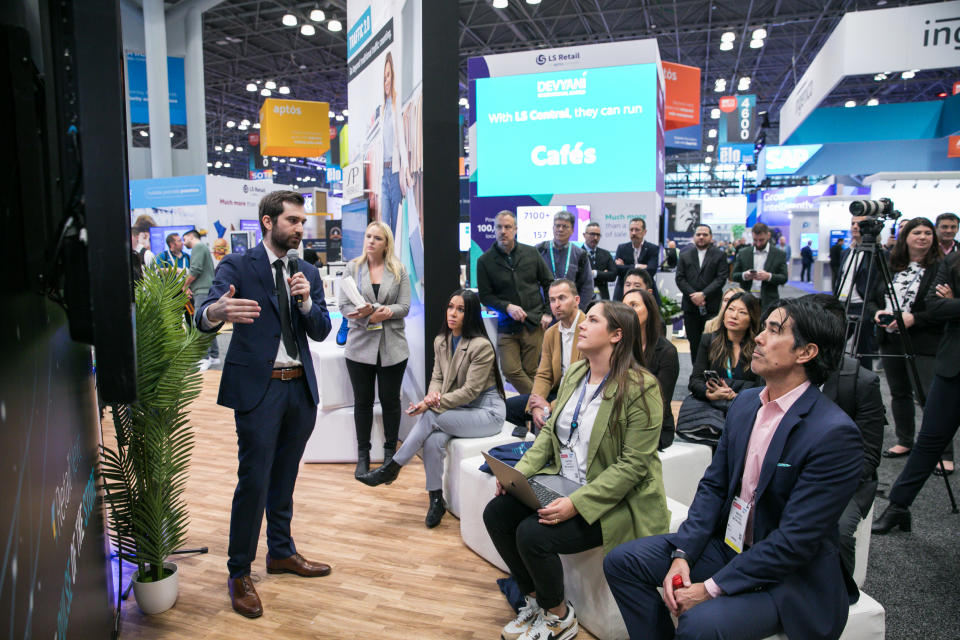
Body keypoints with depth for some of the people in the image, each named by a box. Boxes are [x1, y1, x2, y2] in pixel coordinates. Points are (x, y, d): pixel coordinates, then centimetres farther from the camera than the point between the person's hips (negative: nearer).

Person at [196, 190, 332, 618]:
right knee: (253, 481, -3)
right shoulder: (237, 266, -5)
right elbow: (205, 316, -20)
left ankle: (281, 552, 34)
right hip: (258, 388, -5)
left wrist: (306, 300, -14)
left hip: (300, 388, 5)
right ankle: (239, 574, 14)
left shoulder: (308, 274, 11)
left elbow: (321, 332, 5)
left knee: (284, 479, 17)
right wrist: (217, 310, -44)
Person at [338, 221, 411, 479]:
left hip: (392, 347, 0)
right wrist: (368, 316, -18)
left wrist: (386, 311, -21)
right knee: (363, 401, 8)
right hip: (360, 345, 0)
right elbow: (344, 305, -2)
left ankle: (390, 453, 23)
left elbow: (404, 307, -2)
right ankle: (362, 456, 21)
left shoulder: (399, 270, 3)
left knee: (390, 400, 8)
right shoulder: (353, 268, 4)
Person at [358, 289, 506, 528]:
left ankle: (392, 468, -12)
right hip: (459, 409, 6)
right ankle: (436, 500, -10)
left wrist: (431, 405, -23)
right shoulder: (441, 341, 6)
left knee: (431, 417, -27)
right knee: (434, 439, -26)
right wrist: (432, 394, -15)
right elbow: (437, 377, 10)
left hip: (487, 411, -6)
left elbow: (470, 390, -19)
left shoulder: (482, 346, -17)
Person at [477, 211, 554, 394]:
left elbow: (549, 283, 11)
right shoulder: (485, 260, -1)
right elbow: (484, 296, 1)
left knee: (531, 371, 3)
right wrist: (507, 307, -13)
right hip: (507, 325, 0)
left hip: (534, 323, 0)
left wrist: (548, 313, 3)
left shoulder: (531, 253, 4)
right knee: (510, 370, -6)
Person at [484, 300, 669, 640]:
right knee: (495, 513, -8)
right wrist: (520, 471, -4)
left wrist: (577, 504, -27)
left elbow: (632, 465, -21)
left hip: (613, 499, -8)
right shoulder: (574, 373, 6)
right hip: (561, 482, 8)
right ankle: (536, 599, 14)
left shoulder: (640, 387, -18)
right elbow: (550, 431, 12)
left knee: (532, 534, -24)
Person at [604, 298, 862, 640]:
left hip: (791, 578, -6)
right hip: (726, 544, 7)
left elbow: (795, 541, -23)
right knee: (622, 560, -5)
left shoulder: (835, 434, -22)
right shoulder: (746, 402, 2)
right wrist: (682, 554, -8)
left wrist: (712, 588, -21)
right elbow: (713, 485, 5)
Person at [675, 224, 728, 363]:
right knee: (694, 342, 7)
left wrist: (703, 294, -15)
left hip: (712, 306, -2)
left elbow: (721, 278, -5)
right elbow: (680, 278, 4)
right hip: (690, 305, 2)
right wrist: (692, 295, -10)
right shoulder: (685, 255, 11)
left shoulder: (719, 255, 4)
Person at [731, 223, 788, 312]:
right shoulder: (743, 254, 9)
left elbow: (784, 278, 0)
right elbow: (734, 276, 7)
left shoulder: (779, 255, 4)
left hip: (769, 304, -1)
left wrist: (769, 276, -19)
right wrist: (744, 275, -15)